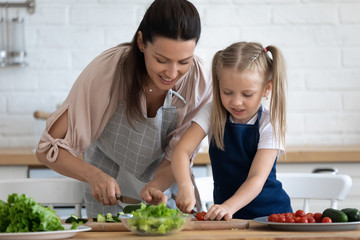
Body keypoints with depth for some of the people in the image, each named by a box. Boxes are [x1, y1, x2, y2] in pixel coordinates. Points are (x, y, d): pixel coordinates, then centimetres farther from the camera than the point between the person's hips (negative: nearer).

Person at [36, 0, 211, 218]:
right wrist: (93, 175, -45)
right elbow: (48, 149, -28)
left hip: (164, 186, 2)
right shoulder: (107, 70, -32)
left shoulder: (199, 80, -25)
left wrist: (154, 188, -37)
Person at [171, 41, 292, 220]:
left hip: (269, 212, 0)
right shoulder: (213, 114, -1)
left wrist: (229, 207, -35)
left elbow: (257, 177, -17)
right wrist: (185, 187, -30)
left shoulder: (269, 124, -8)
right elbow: (182, 150, -10)